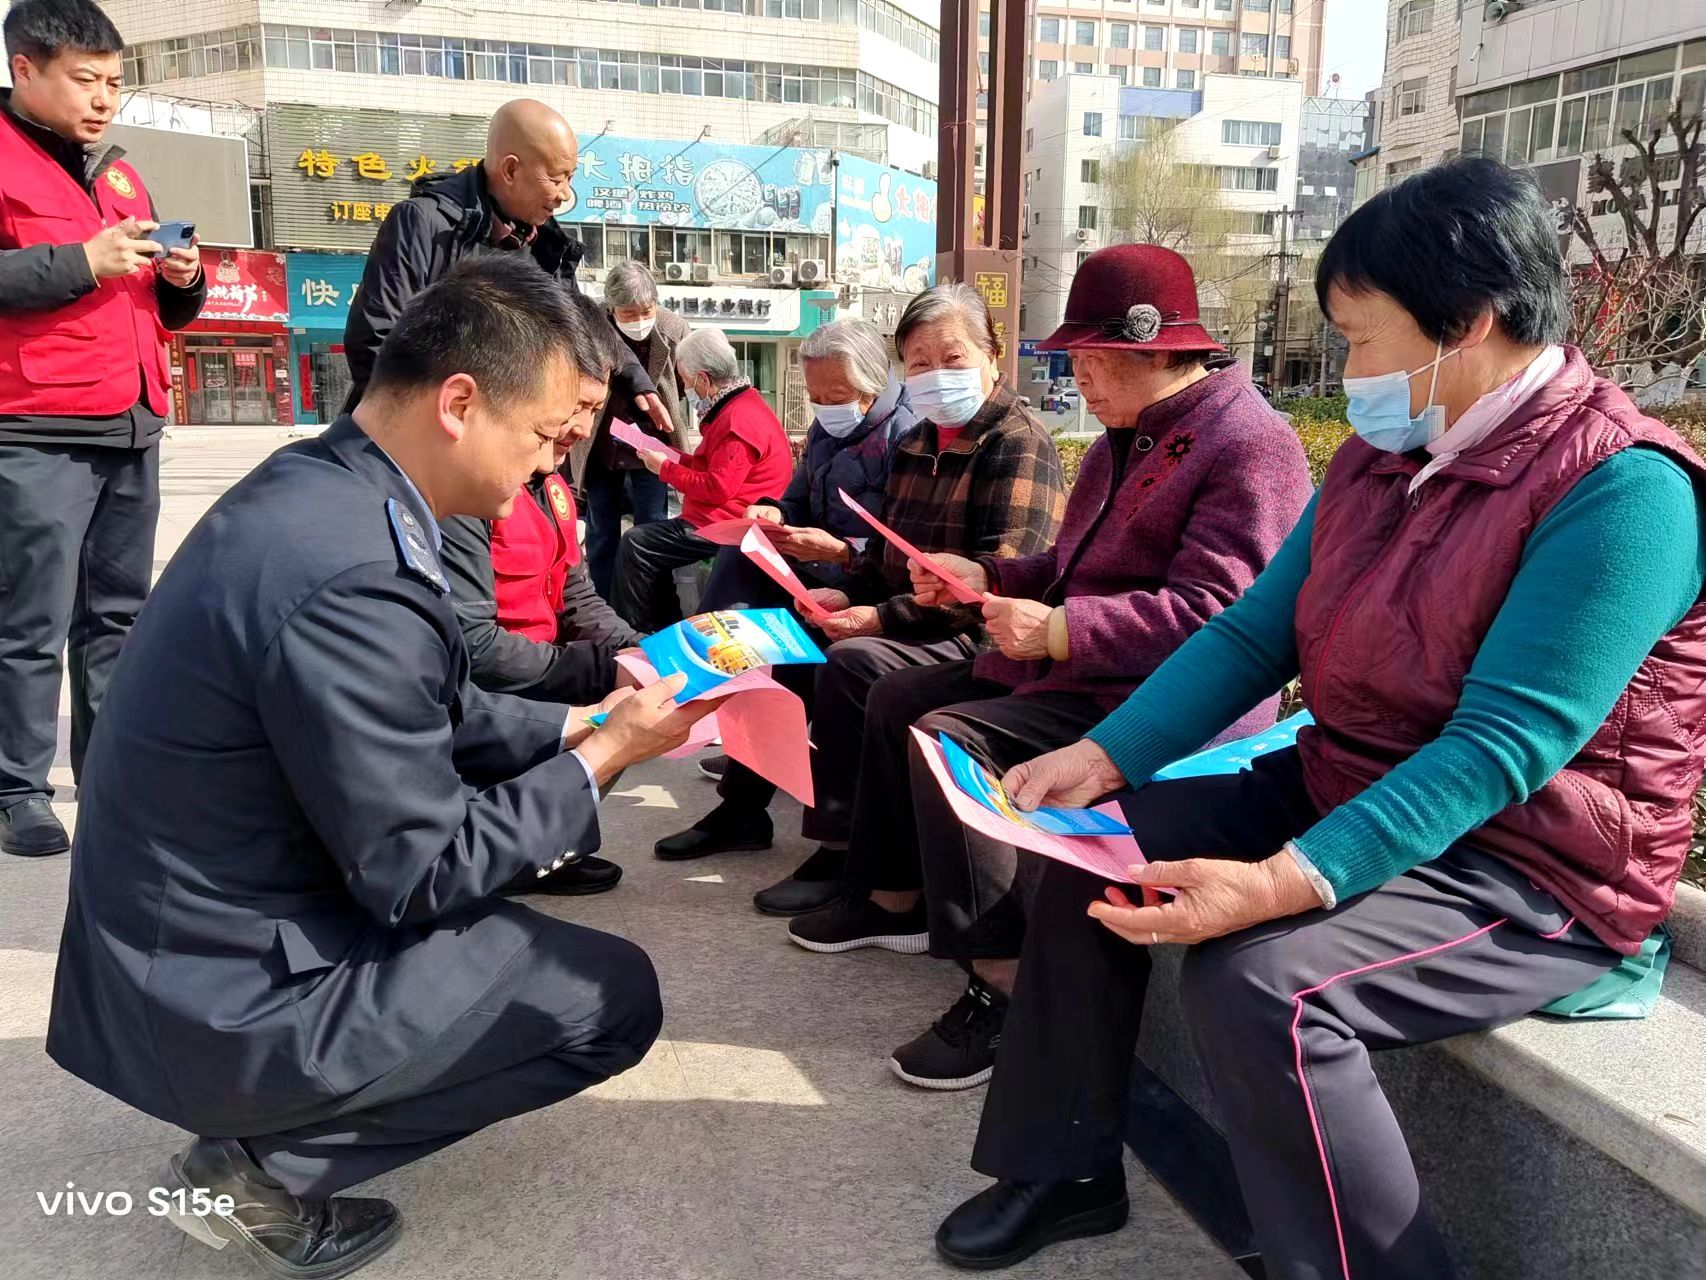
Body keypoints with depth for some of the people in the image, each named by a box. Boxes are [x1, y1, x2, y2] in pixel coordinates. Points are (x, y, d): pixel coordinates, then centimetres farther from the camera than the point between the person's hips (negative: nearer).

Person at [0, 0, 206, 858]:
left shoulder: (119, 174, 21)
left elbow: (156, 308, 28)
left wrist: (182, 281, 7)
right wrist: (83, 261, -15)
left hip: (132, 428, 7)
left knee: (117, 614, 11)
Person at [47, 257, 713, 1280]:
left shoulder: (312, 487, -1)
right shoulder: (352, 577, -31)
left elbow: (430, 715, 11)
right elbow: (422, 877, -21)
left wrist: (581, 725, 4)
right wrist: (604, 758, -12)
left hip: (186, 929, 9)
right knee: (617, 998, 1)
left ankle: (270, 1121, 16)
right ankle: (268, 1162, 4)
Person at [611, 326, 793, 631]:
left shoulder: (738, 419, -20)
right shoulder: (741, 405, 14)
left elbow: (718, 488, -24)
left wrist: (664, 468, -12)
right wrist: (673, 458, 10)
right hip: (721, 518, 11)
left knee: (635, 543, -11)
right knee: (649, 540, 19)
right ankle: (667, 630, 19)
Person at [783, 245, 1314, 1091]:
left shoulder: (1250, 448, -16)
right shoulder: (1131, 437, 16)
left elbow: (1209, 612, -26)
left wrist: (1060, 632, -29)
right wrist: (983, 577, 7)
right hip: (1074, 670, 11)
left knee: (948, 736, -26)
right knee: (899, 695, 12)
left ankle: (1003, 984, -19)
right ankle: (895, 897, 26)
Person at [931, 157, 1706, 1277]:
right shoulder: (1379, 457, 5)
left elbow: (1505, 744, -29)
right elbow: (1251, 634, 3)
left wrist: (1285, 883, -37)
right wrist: (1106, 758, -9)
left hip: (1528, 867, -8)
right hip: (1342, 795, 8)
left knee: (1257, 985, -31)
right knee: (1095, 848, 2)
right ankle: (1067, 1168, 15)